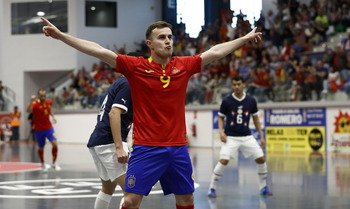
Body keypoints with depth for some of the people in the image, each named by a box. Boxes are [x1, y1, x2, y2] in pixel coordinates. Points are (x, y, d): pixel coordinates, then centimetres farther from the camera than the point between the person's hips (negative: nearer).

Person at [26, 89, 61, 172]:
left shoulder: (48, 102, -3)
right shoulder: (35, 103, -19)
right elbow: (28, 110, -42)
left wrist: (52, 116, 7)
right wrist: (31, 101, -57)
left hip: (48, 128, 3)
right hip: (39, 129, -3)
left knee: (55, 144, -14)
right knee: (41, 148, 11)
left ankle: (54, 163, 1)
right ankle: (43, 164, 36)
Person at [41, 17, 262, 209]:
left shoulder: (184, 65, 4)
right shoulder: (136, 66, -6)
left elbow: (216, 51, 14)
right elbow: (99, 51, -10)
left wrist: (245, 38, 20)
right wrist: (61, 35, -15)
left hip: (178, 148, 4)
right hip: (146, 148, -3)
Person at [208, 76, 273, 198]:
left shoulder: (251, 101, 1)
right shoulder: (226, 101, -5)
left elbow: (256, 119, 10)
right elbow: (221, 118, 6)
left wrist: (261, 136, 8)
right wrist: (221, 131, -10)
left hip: (247, 137, 3)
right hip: (230, 137, -3)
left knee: (261, 159, -3)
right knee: (223, 161, -17)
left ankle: (263, 188, 15)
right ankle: (212, 188, -4)